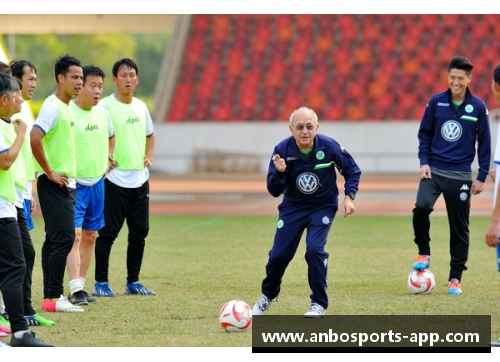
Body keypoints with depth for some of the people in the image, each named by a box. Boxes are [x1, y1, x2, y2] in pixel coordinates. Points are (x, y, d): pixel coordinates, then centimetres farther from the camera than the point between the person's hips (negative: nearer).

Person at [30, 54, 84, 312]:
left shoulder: (67, 107, 15)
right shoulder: (52, 107, -15)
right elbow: (34, 139, -26)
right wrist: (51, 173, -19)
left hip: (66, 183, 9)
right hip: (55, 184, -9)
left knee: (55, 240, 10)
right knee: (64, 238, -12)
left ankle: (50, 297, 12)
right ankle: (54, 297, -10)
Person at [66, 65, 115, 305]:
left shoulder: (102, 114, 8)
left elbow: (110, 137, 29)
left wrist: (107, 160, 18)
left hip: (97, 183, 7)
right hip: (73, 184, -7)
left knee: (90, 236, 10)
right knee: (75, 234, -14)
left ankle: (80, 286, 17)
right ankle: (76, 290, -18)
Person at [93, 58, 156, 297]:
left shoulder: (140, 107, 12)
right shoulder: (105, 106, -8)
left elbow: (150, 135, 27)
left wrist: (149, 157, 12)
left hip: (140, 180, 6)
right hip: (115, 180, -6)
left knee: (140, 232, 7)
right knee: (108, 233, -4)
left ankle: (133, 282, 16)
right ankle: (101, 283, 3)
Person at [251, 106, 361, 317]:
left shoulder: (329, 147, -20)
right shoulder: (282, 150, -19)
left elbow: (352, 171, -3)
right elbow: (274, 191, -17)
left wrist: (349, 197, -15)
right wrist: (279, 172, -37)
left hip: (323, 207, -1)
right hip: (292, 207, 2)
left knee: (314, 249, -21)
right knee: (279, 254, -1)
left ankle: (319, 303, -4)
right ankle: (268, 295, 29)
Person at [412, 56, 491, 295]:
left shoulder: (478, 107, -1)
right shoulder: (436, 102, 2)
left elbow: (484, 143, 5)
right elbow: (424, 133, 11)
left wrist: (481, 177, 2)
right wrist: (424, 162, -1)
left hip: (460, 176, 0)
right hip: (433, 171, 0)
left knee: (459, 228, 2)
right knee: (421, 207, -25)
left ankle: (455, 279, 13)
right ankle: (423, 254, -4)